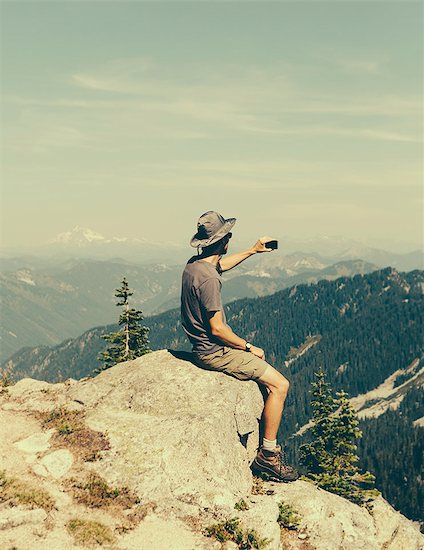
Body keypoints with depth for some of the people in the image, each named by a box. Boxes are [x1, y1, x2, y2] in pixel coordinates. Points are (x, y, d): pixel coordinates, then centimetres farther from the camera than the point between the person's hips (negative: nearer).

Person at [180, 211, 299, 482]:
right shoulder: (208, 279, -26)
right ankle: (267, 456, -2)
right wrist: (249, 347, -11)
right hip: (215, 352, -11)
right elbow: (217, 329, -25)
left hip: (205, 347, 11)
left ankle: (267, 441, 32)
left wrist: (253, 250, 30)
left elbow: (221, 264, 28)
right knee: (280, 384, -9)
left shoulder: (194, 264, 4)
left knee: (264, 367, 27)